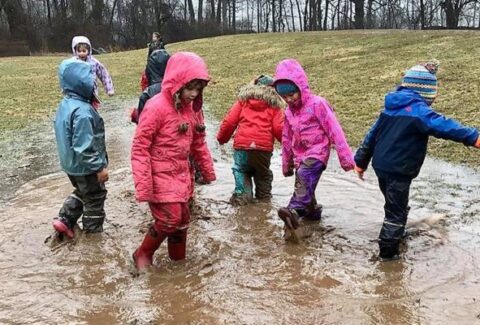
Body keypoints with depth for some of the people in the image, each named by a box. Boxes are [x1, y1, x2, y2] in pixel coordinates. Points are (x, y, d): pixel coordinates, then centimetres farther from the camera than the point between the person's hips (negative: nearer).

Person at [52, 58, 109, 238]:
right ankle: (93, 231, 26)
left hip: (72, 164, 9)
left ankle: (64, 220, 28)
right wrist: (99, 167, -21)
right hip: (85, 167, -9)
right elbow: (84, 147, -30)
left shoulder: (65, 104, 2)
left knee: (81, 192, 29)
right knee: (95, 198, 11)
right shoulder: (82, 111, -29)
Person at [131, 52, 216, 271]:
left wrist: (208, 171, 20)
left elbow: (198, 142, 16)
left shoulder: (189, 108, 4)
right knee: (170, 220, -10)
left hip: (181, 176, 7)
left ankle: (178, 260, 32)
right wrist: (143, 186, -22)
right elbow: (139, 148, -19)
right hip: (160, 177, -7)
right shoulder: (156, 107, -20)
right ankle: (143, 254, 14)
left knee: (182, 220, 13)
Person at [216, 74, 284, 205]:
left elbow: (229, 121, 5)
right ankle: (264, 194, 29)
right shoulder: (273, 104, 10)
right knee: (263, 172, 26)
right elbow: (278, 129, -1)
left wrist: (222, 138, 18)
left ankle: (242, 193, 0)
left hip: (242, 144, 0)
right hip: (264, 146, 0)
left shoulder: (243, 100, 12)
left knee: (240, 169, 19)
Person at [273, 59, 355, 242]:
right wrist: (286, 164, 24)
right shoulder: (289, 111, 11)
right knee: (305, 187, 17)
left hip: (316, 153, -8)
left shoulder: (317, 104, -11)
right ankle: (312, 211, 41)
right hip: (300, 156, 8)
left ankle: (293, 212, -49)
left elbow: (334, 130, -14)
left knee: (304, 179, -31)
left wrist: (345, 157, -15)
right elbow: (287, 139, 19)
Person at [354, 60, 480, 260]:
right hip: (398, 171, -9)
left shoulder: (390, 107, 9)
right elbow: (444, 126, -33)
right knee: (397, 210, 5)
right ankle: (387, 251, 13)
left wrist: (361, 161, 20)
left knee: (395, 205, 28)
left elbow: (372, 134, 13)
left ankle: (396, 234, 48)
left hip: (381, 166, 9)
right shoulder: (418, 110, -18)